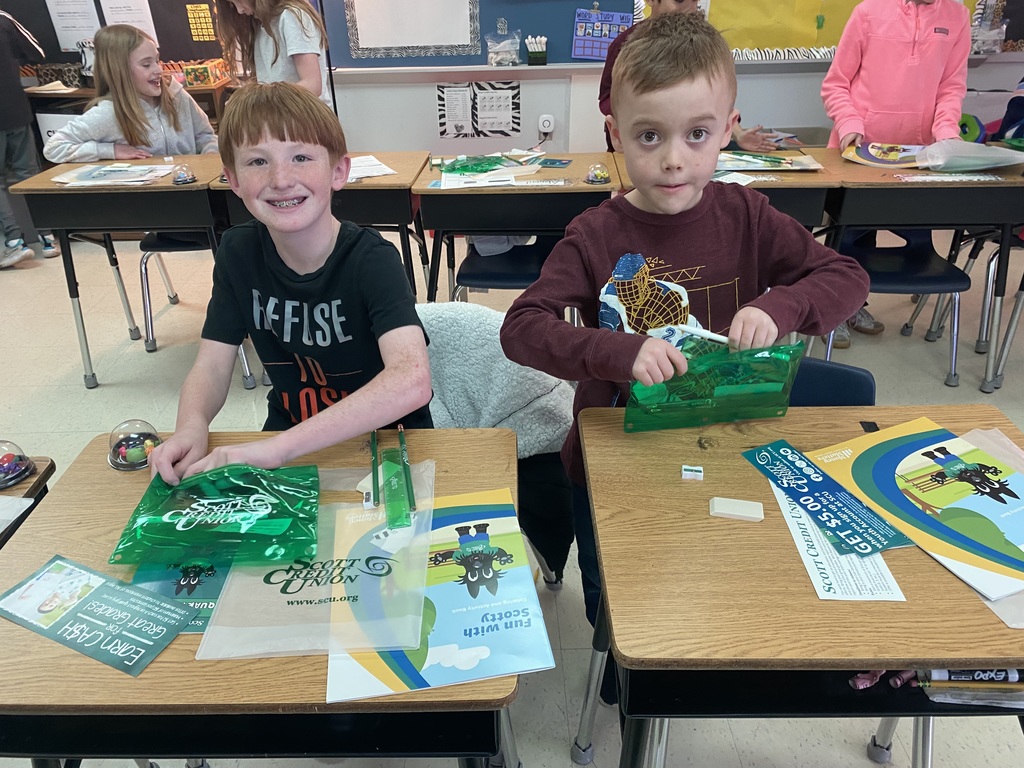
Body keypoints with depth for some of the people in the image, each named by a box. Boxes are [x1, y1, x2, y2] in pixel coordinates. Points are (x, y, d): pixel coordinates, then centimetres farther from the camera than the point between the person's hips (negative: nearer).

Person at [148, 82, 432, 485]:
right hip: (286, 434, 4)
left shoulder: (371, 259, -21)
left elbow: (412, 381, -37)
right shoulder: (238, 252, -4)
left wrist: (278, 447, -42)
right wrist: (192, 427, -27)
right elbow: (212, 365, -4)